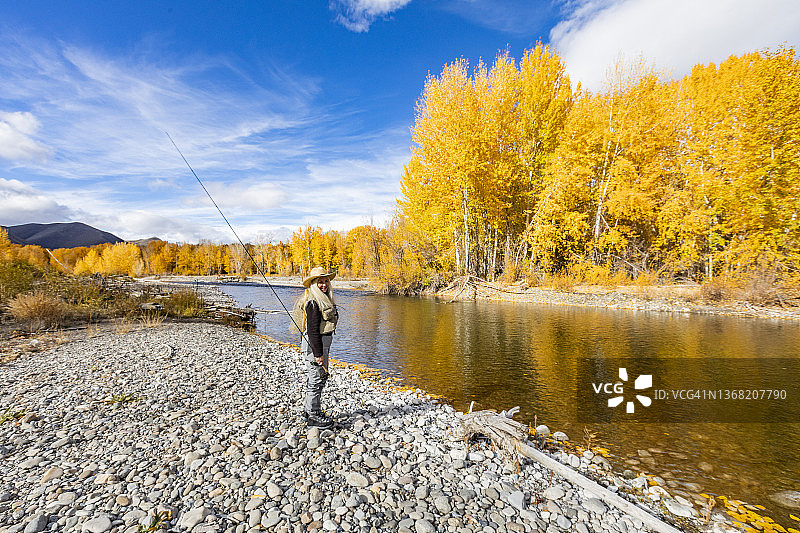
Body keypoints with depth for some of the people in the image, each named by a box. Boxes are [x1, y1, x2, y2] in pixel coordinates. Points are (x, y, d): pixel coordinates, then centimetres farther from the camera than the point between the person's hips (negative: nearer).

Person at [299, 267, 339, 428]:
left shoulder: (324, 299, 12)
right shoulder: (313, 302, -20)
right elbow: (313, 330, -22)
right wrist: (318, 353, -22)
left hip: (323, 342, 10)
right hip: (315, 344, -10)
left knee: (321, 376, 19)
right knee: (316, 378, -1)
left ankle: (309, 409, 33)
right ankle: (313, 415, 13)